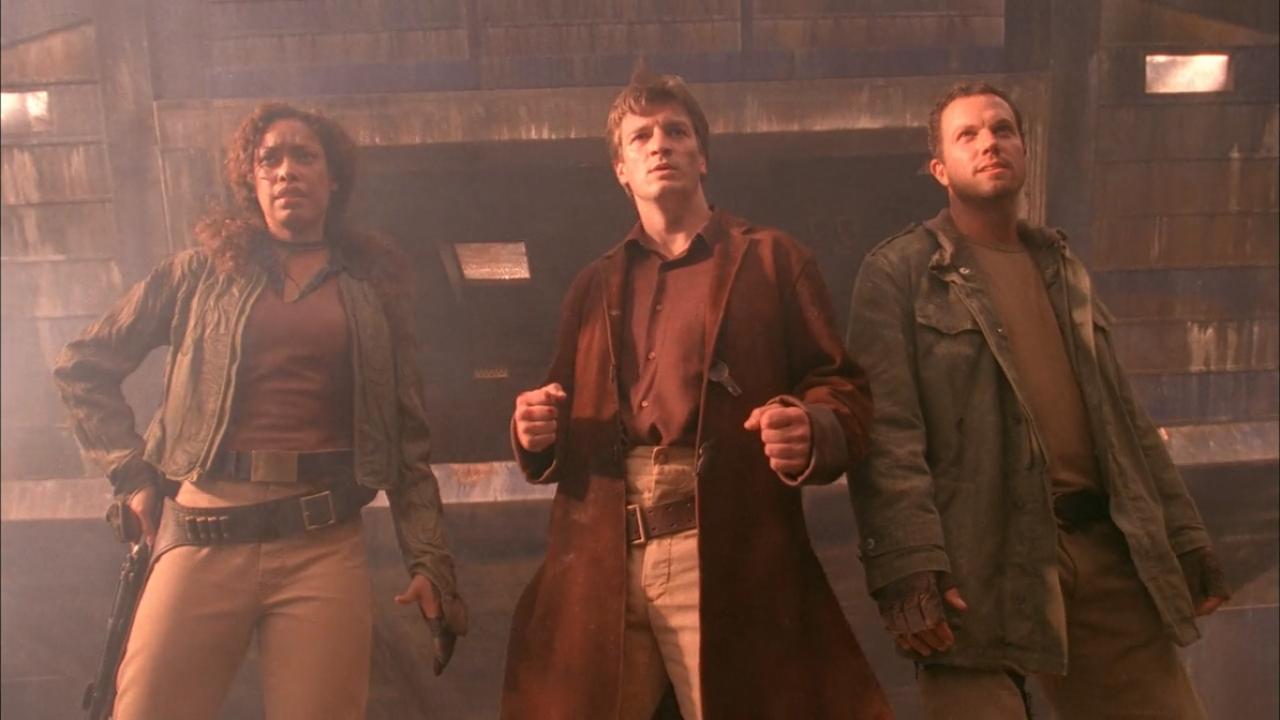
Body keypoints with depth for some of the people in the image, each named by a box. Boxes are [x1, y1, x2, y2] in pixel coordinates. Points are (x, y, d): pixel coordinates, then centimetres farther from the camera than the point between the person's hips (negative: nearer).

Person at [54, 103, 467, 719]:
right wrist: (131, 474, 6)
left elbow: (407, 438, 8)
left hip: (323, 544, 0)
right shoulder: (204, 271, 9)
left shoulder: (372, 285, 10)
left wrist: (430, 561, 2)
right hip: (204, 535, 0)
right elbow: (82, 366, 15)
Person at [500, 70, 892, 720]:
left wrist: (811, 433, -20)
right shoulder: (593, 286, 20)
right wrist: (537, 432, 0)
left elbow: (843, 389, 2)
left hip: (726, 564, -3)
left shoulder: (771, 260, 8)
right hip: (601, 566, 4)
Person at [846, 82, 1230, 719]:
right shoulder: (898, 273, -1)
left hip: (1107, 549, 6)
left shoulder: (1062, 267, 20)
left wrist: (1182, 534, 15)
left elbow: (1123, 416, 20)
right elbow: (885, 430, -11)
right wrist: (906, 566, -21)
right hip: (980, 565, -6)